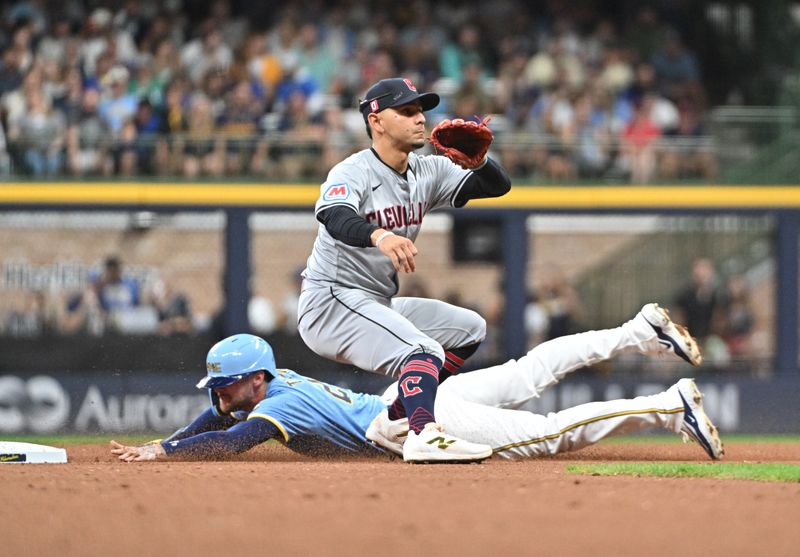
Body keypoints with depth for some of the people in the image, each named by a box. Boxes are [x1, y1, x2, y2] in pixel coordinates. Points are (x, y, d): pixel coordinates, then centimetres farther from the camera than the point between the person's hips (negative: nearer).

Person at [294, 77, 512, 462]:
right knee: (425, 351, -29)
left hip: (379, 305, 9)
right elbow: (335, 217, -38)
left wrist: (475, 159, -23)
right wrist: (379, 235, -60)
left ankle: (399, 417, 10)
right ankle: (424, 435, -50)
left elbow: (498, 185, 1)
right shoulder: (353, 172, -15)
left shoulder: (427, 172, 8)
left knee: (470, 329, 14)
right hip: (331, 300, -9)